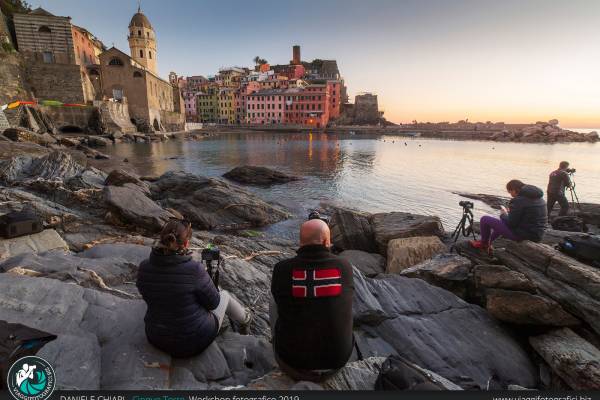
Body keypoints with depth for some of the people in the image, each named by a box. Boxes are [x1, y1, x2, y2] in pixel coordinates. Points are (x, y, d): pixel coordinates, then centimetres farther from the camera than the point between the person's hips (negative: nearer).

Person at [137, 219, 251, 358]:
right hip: (195, 342, -5)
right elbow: (213, 302, -14)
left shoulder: (144, 268, -15)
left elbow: (148, 297, 5)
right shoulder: (194, 269, -30)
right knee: (224, 295, 22)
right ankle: (244, 320, 51)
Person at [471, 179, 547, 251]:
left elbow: (511, 223, -18)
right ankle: (488, 242, 42)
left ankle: (484, 243, 23)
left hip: (522, 234, -9)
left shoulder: (518, 200, -20)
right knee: (501, 222, 34)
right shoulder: (538, 196, 7)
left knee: (484, 219, 1)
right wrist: (511, 212, 12)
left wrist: (504, 214, 1)